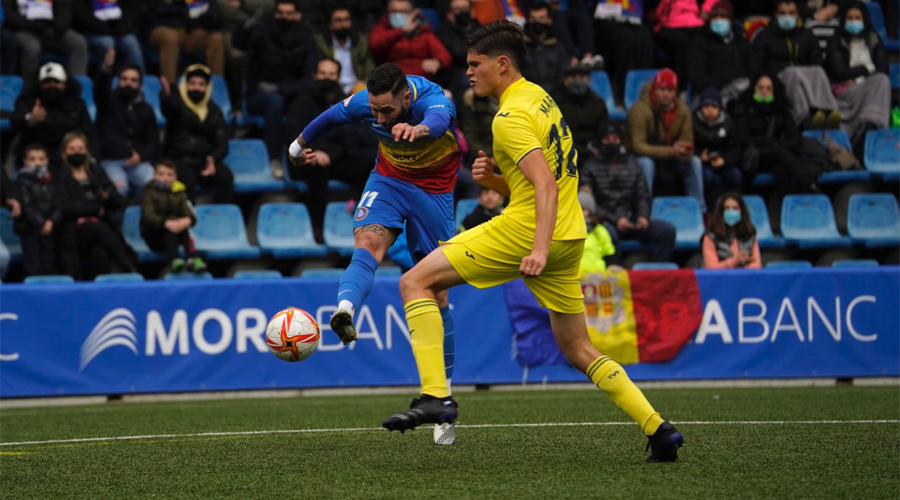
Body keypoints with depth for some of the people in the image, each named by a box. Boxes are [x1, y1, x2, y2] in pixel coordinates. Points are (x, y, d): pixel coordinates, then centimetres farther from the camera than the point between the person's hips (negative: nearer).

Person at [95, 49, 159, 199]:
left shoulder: (146, 110, 20)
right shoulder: (110, 101, 11)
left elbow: (153, 144, 17)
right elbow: (100, 89, -14)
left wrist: (141, 156, -7)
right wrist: (106, 69, -37)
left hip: (137, 161, 3)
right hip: (110, 160, -3)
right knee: (119, 186, -35)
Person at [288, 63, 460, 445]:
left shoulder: (433, 100, -33)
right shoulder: (365, 103, -20)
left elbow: (440, 120, -59)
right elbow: (333, 116, 4)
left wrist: (420, 129, -83)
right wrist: (301, 144, 23)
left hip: (434, 188, -2)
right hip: (388, 179, 2)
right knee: (368, 244, -31)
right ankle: (344, 312, -58)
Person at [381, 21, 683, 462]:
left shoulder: (512, 117, -11)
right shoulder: (539, 97, 18)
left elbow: (546, 186, -23)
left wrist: (539, 249, -33)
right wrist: (491, 178, 6)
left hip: (525, 230, -9)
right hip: (568, 235, 9)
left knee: (415, 283, -7)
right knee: (578, 352, 15)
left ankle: (435, 396, -18)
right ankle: (659, 431, 8)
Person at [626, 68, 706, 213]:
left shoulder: (682, 110, -7)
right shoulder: (640, 110, -23)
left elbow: (687, 142, -4)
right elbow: (638, 146, -28)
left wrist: (683, 151, -31)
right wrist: (670, 151, -38)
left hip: (670, 161, 5)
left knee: (695, 162, -19)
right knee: (646, 163, -37)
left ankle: (700, 211, -15)